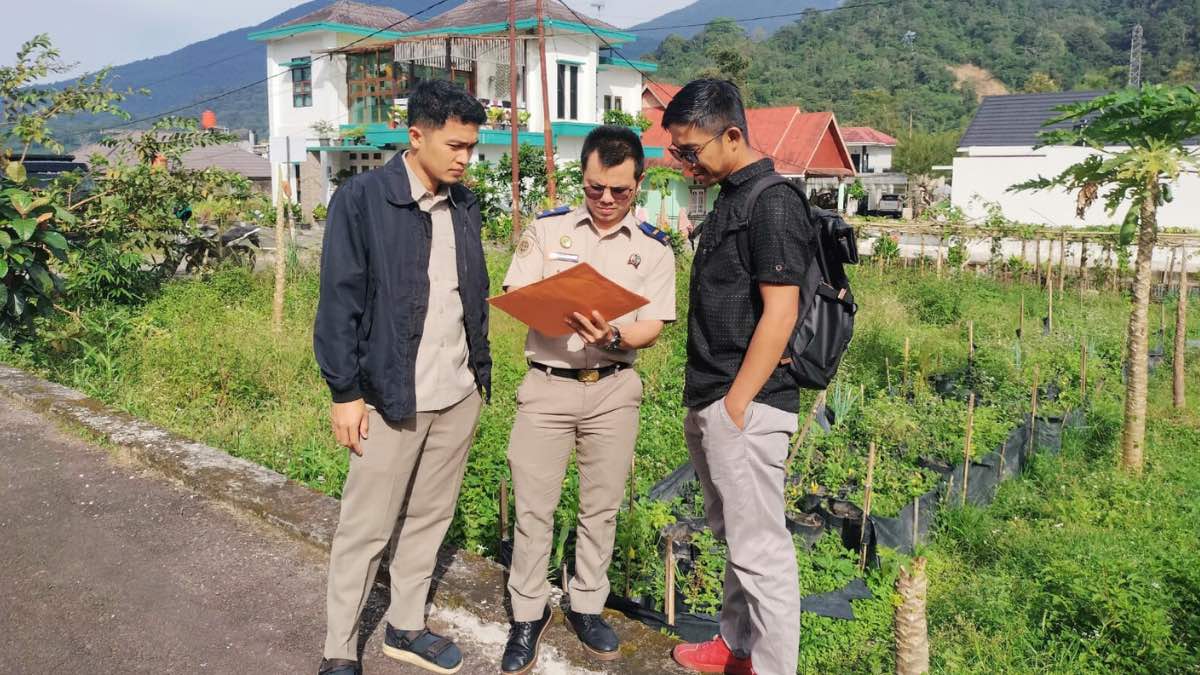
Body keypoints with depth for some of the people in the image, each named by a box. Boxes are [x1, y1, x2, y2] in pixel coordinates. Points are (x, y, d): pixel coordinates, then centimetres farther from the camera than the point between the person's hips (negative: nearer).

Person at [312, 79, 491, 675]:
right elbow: (339, 302, -10)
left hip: (459, 394, 6)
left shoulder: (464, 205, 8)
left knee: (430, 517, 15)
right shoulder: (361, 199, -10)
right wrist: (345, 392, -11)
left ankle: (405, 627, 32)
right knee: (365, 528, 6)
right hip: (391, 395, -5)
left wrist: (482, 369, 12)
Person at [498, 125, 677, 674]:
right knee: (533, 506, 3)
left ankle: (587, 607, 30)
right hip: (547, 385, -1)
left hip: (613, 388, 1)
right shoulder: (546, 229, 2)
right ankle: (528, 614, 21)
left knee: (601, 506, 11)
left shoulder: (653, 248, 3)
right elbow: (515, 298, -4)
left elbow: (651, 328, -3)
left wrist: (611, 336, -24)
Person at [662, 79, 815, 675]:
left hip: (746, 406, -10)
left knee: (759, 548, 0)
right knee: (733, 535, 21)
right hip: (711, 401, 10)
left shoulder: (772, 204, -14)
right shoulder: (730, 199, 14)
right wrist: (704, 402, 18)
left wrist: (735, 404, -18)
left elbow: (780, 313, -19)